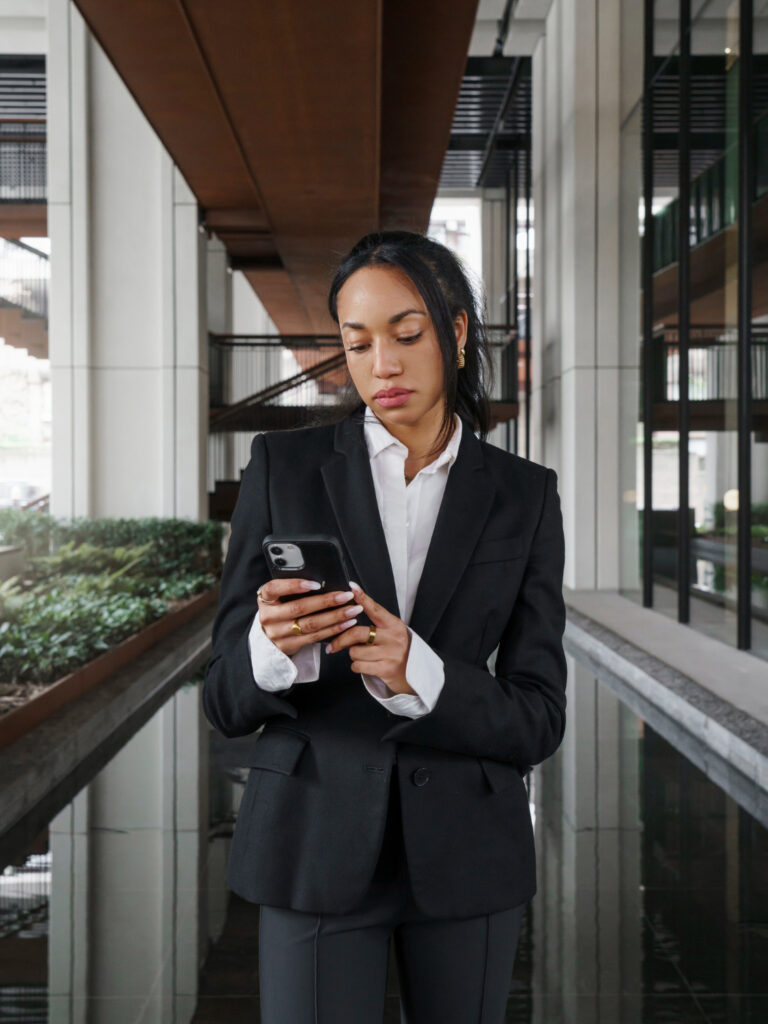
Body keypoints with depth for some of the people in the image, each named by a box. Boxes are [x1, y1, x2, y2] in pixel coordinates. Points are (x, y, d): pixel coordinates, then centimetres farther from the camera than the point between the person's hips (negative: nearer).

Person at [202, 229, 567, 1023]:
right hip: (317, 846, -1)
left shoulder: (523, 496, 0)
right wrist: (273, 645, -27)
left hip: (465, 849, 2)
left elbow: (537, 720, -5)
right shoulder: (284, 465, -3)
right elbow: (228, 699, -4)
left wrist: (416, 675, -25)